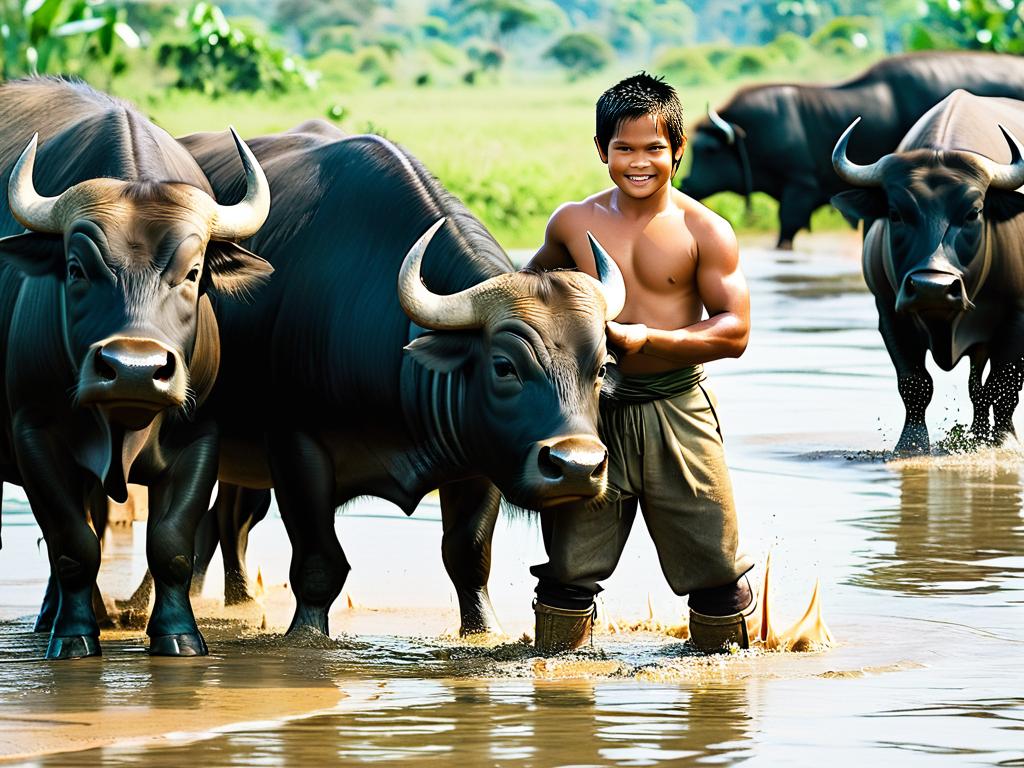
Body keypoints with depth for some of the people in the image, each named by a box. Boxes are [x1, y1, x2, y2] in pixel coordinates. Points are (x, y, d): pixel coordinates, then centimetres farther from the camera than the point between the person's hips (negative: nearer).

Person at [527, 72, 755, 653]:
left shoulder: (705, 231, -5)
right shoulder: (574, 224, 4)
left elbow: (735, 332, -8)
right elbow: (536, 280, 27)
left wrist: (650, 339, -19)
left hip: (677, 407, -2)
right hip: (593, 406, 2)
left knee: (712, 562, 4)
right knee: (569, 563, 5)